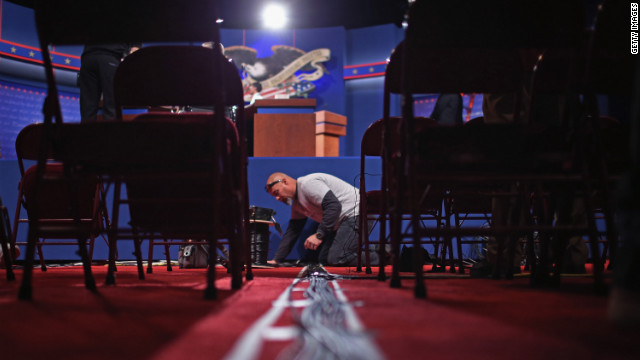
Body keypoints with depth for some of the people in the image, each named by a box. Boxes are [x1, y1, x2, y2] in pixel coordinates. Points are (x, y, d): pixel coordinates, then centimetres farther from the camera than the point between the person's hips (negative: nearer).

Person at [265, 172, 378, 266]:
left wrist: (318, 235, -27)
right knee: (323, 260, 6)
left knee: (335, 260, -21)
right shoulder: (296, 204, 16)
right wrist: (276, 260, 17)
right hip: (340, 223, 11)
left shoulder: (308, 184, -17)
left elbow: (334, 206, -27)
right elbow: (292, 231, 21)